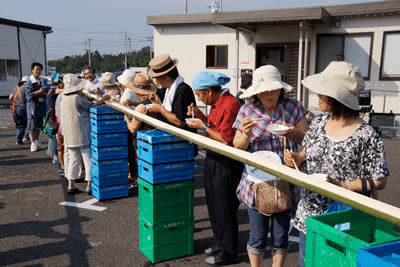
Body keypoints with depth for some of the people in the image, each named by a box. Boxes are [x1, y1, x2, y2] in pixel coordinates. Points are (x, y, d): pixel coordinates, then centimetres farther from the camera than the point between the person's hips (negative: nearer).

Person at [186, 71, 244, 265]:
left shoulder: (230, 105, -21)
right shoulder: (217, 103, 10)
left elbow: (226, 140, -24)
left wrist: (203, 127, -16)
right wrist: (199, 115, 5)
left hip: (226, 164, -10)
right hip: (214, 160, 10)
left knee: (224, 210, 2)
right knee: (214, 205, 20)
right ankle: (221, 243, 36)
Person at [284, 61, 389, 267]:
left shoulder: (366, 136, -17)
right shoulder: (319, 122, 1)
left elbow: (379, 181, -11)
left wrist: (342, 185, -21)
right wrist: (297, 158, -5)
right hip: (308, 214, 6)